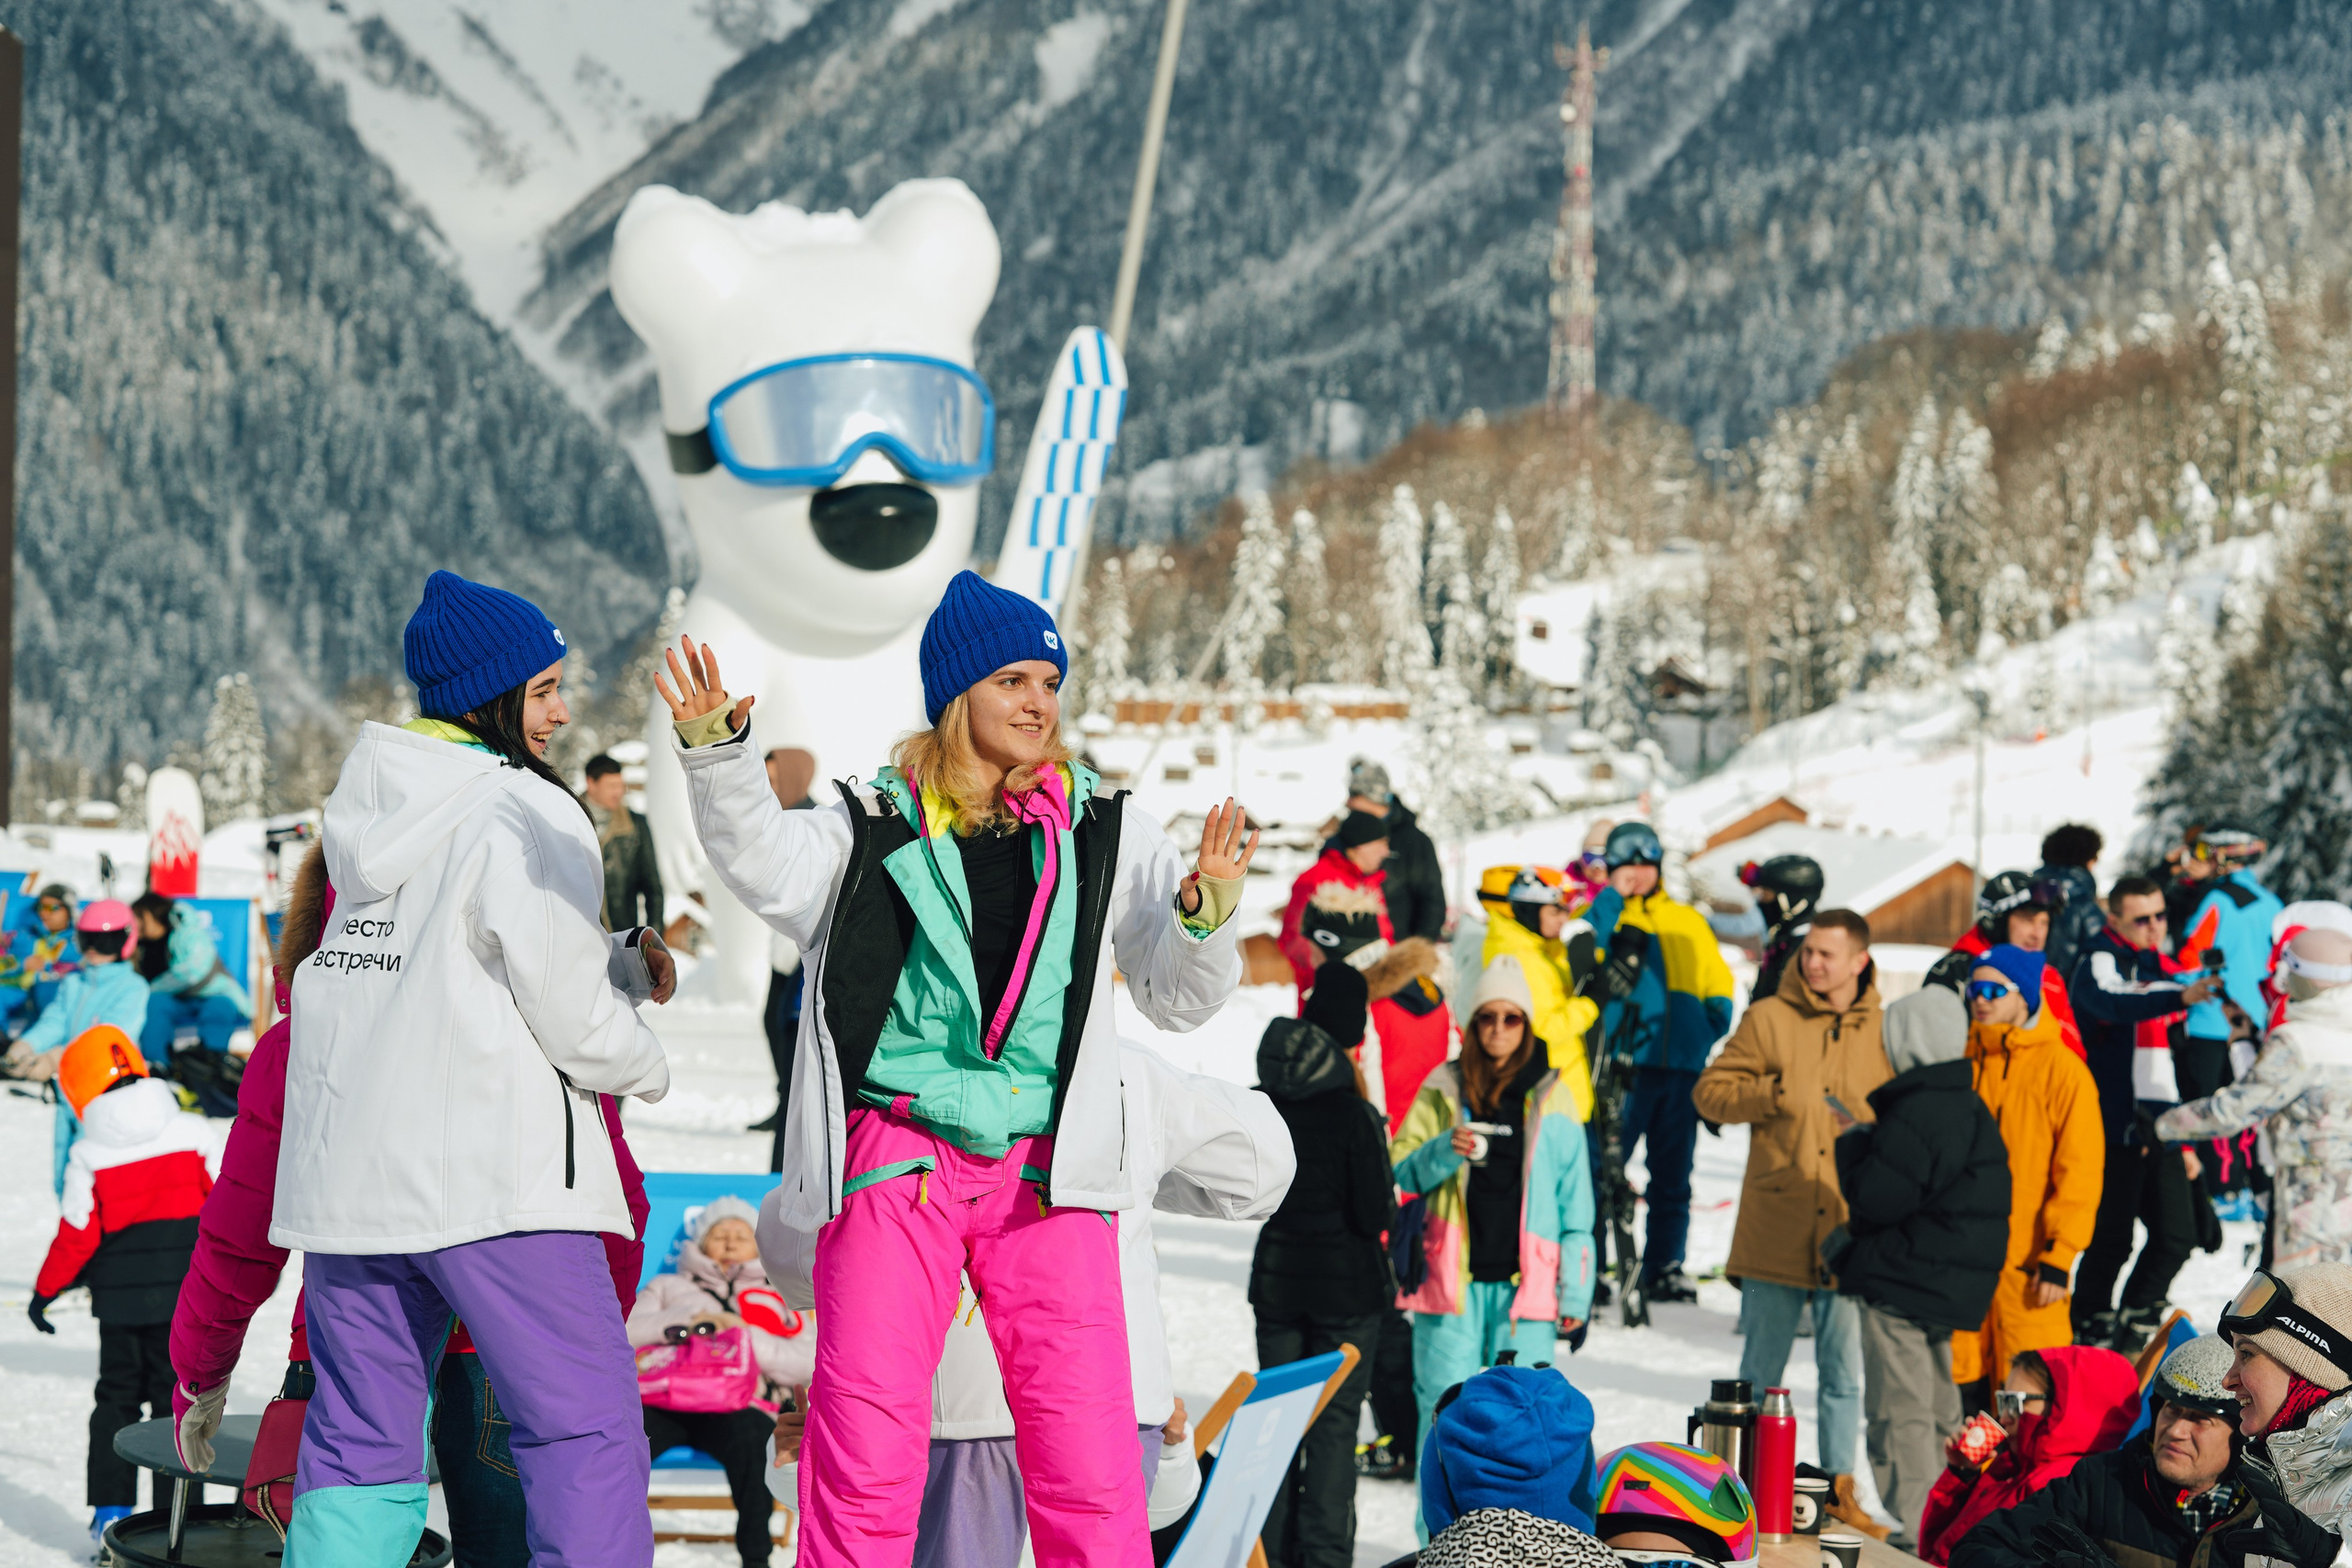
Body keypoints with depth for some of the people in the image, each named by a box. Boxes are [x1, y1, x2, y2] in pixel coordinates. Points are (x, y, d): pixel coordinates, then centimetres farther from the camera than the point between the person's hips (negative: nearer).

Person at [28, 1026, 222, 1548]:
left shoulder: (88, 1157, -8)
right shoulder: (195, 1134, -5)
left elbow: (76, 1239, -5)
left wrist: (44, 1292, 9)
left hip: (119, 1299, 0)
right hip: (186, 1298, 0)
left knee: (117, 1396, 15)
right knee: (176, 1398, 7)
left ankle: (110, 1509, 9)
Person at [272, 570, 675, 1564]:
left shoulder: (367, 811, 13)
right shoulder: (526, 816, -10)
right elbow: (566, 1006, -10)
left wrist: (623, 964, 10)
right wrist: (648, 1070, 10)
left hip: (346, 1171, 7)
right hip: (494, 1176, -7)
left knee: (359, 1445, 10)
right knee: (585, 1430, -4)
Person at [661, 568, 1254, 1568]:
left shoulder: (1104, 835, 12)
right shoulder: (874, 832, 6)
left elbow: (1177, 999, 11)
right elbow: (765, 866, -11)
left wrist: (1206, 908, -9)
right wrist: (717, 752, -28)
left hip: (1044, 1174, 2)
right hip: (896, 1160, -2)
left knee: (1088, 1458, -2)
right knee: (865, 1447, -6)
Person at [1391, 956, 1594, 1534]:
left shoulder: (1551, 1098, 7)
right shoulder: (1443, 1091, 8)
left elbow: (1575, 1201, 8)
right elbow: (1400, 1170, 7)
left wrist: (1575, 1293, 4)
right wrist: (1446, 1151, -14)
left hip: (1524, 1286, 0)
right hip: (1450, 1282, 0)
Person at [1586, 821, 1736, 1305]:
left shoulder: (1688, 923, 18)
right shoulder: (1602, 916, 8)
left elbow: (1718, 984, 23)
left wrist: (1716, 1021, 4)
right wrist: (1613, 897, -11)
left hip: (1681, 1062, 4)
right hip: (1625, 1061, -4)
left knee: (1672, 1172, 7)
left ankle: (1665, 1265, 14)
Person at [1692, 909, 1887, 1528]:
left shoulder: (1883, 1032, 6)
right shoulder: (1769, 1020, 1)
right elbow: (1710, 1092, 1)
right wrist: (1773, 1095, -14)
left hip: (1850, 1232, 1)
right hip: (1775, 1231, -1)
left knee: (1845, 1371, 5)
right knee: (1761, 1371, 7)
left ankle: (1840, 1484, 13)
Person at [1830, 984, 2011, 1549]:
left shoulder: (1917, 1113, -20)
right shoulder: (1969, 1109, 13)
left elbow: (1877, 1199, -20)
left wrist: (1853, 1146, -3)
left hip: (1900, 1286, -10)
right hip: (1950, 1287, 10)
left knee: (1899, 1414, -6)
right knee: (1937, 1409, 17)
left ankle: (1906, 1529, -6)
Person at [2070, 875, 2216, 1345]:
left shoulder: (2163, 971, 18)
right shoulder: (2097, 964, -6)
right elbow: (2114, 1004, -32)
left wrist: (2185, 1139, 23)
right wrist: (2180, 996, -48)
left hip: (2162, 1131, 7)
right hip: (2116, 1127, -7)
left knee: (2177, 1235, 4)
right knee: (2112, 1238, -5)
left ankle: (2137, 1322, 21)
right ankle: (2091, 1327, 11)